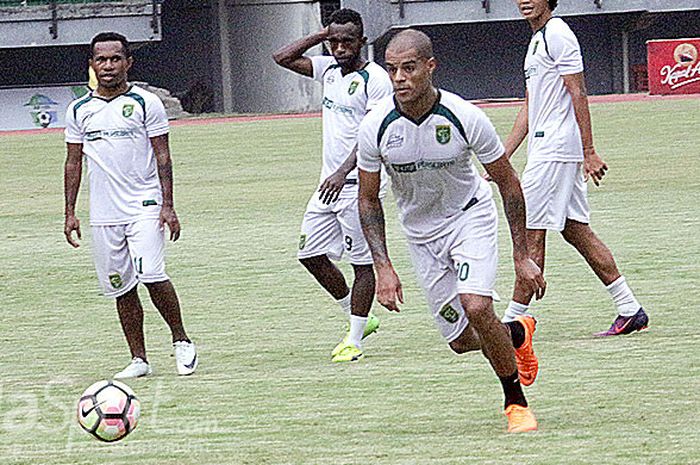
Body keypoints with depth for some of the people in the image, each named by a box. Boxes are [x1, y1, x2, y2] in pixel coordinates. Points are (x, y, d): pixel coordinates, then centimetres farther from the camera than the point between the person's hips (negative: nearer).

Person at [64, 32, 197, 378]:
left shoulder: (145, 103, -1)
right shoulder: (79, 110, 8)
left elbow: (163, 157, -2)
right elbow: (73, 162, 14)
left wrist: (168, 206, -9)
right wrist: (70, 213, 9)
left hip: (145, 207, -4)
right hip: (103, 214, 4)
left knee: (151, 276, -17)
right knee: (121, 287, 5)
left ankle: (181, 340, 2)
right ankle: (138, 359, 13)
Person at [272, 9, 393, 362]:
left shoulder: (375, 80, -12)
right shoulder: (330, 70, 11)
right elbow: (283, 58, 14)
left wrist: (344, 172, -28)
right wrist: (321, 36, 4)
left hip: (358, 183, -9)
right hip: (330, 182, 9)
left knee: (361, 261, -3)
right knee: (309, 253, 10)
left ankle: (354, 340, 2)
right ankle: (358, 318, 22)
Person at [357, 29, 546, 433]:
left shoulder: (465, 118, -24)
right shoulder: (375, 127, -19)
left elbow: (508, 183, -10)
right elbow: (369, 200, -4)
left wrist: (522, 257, -10)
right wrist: (383, 267, -13)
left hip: (470, 216, -3)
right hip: (420, 230, 3)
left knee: (476, 307, -26)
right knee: (460, 340, 2)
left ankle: (516, 402, -5)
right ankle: (517, 334, 37)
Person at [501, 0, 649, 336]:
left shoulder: (557, 35, -10)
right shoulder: (537, 40, 20)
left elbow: (578, 94, -15)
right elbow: (530, 108, 24)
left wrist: (589, 153, -18)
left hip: (555, 151, -10)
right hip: (546, 150, 10)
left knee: (532, 234, -7)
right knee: (576, 232, 9)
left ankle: (513, 321, -5)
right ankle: (630, 311, 10)